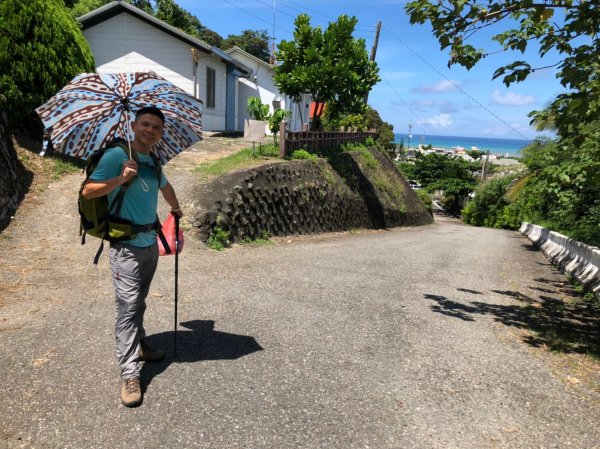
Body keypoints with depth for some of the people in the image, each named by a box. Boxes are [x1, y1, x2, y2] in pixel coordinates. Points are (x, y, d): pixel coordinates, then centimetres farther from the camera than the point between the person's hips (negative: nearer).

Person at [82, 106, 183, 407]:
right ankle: (129, 374, 1)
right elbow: (88, 191, -16)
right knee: (128, 307, -6)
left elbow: (164, 186, 32)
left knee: (139, 303, 20)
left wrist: (175, 208, 44)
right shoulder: (116, 156, -11)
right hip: (126, 247, -7)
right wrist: (122, 178, -28)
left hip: (150, 245, 7)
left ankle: (139, 346, 36)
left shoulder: (152, 162, 11)